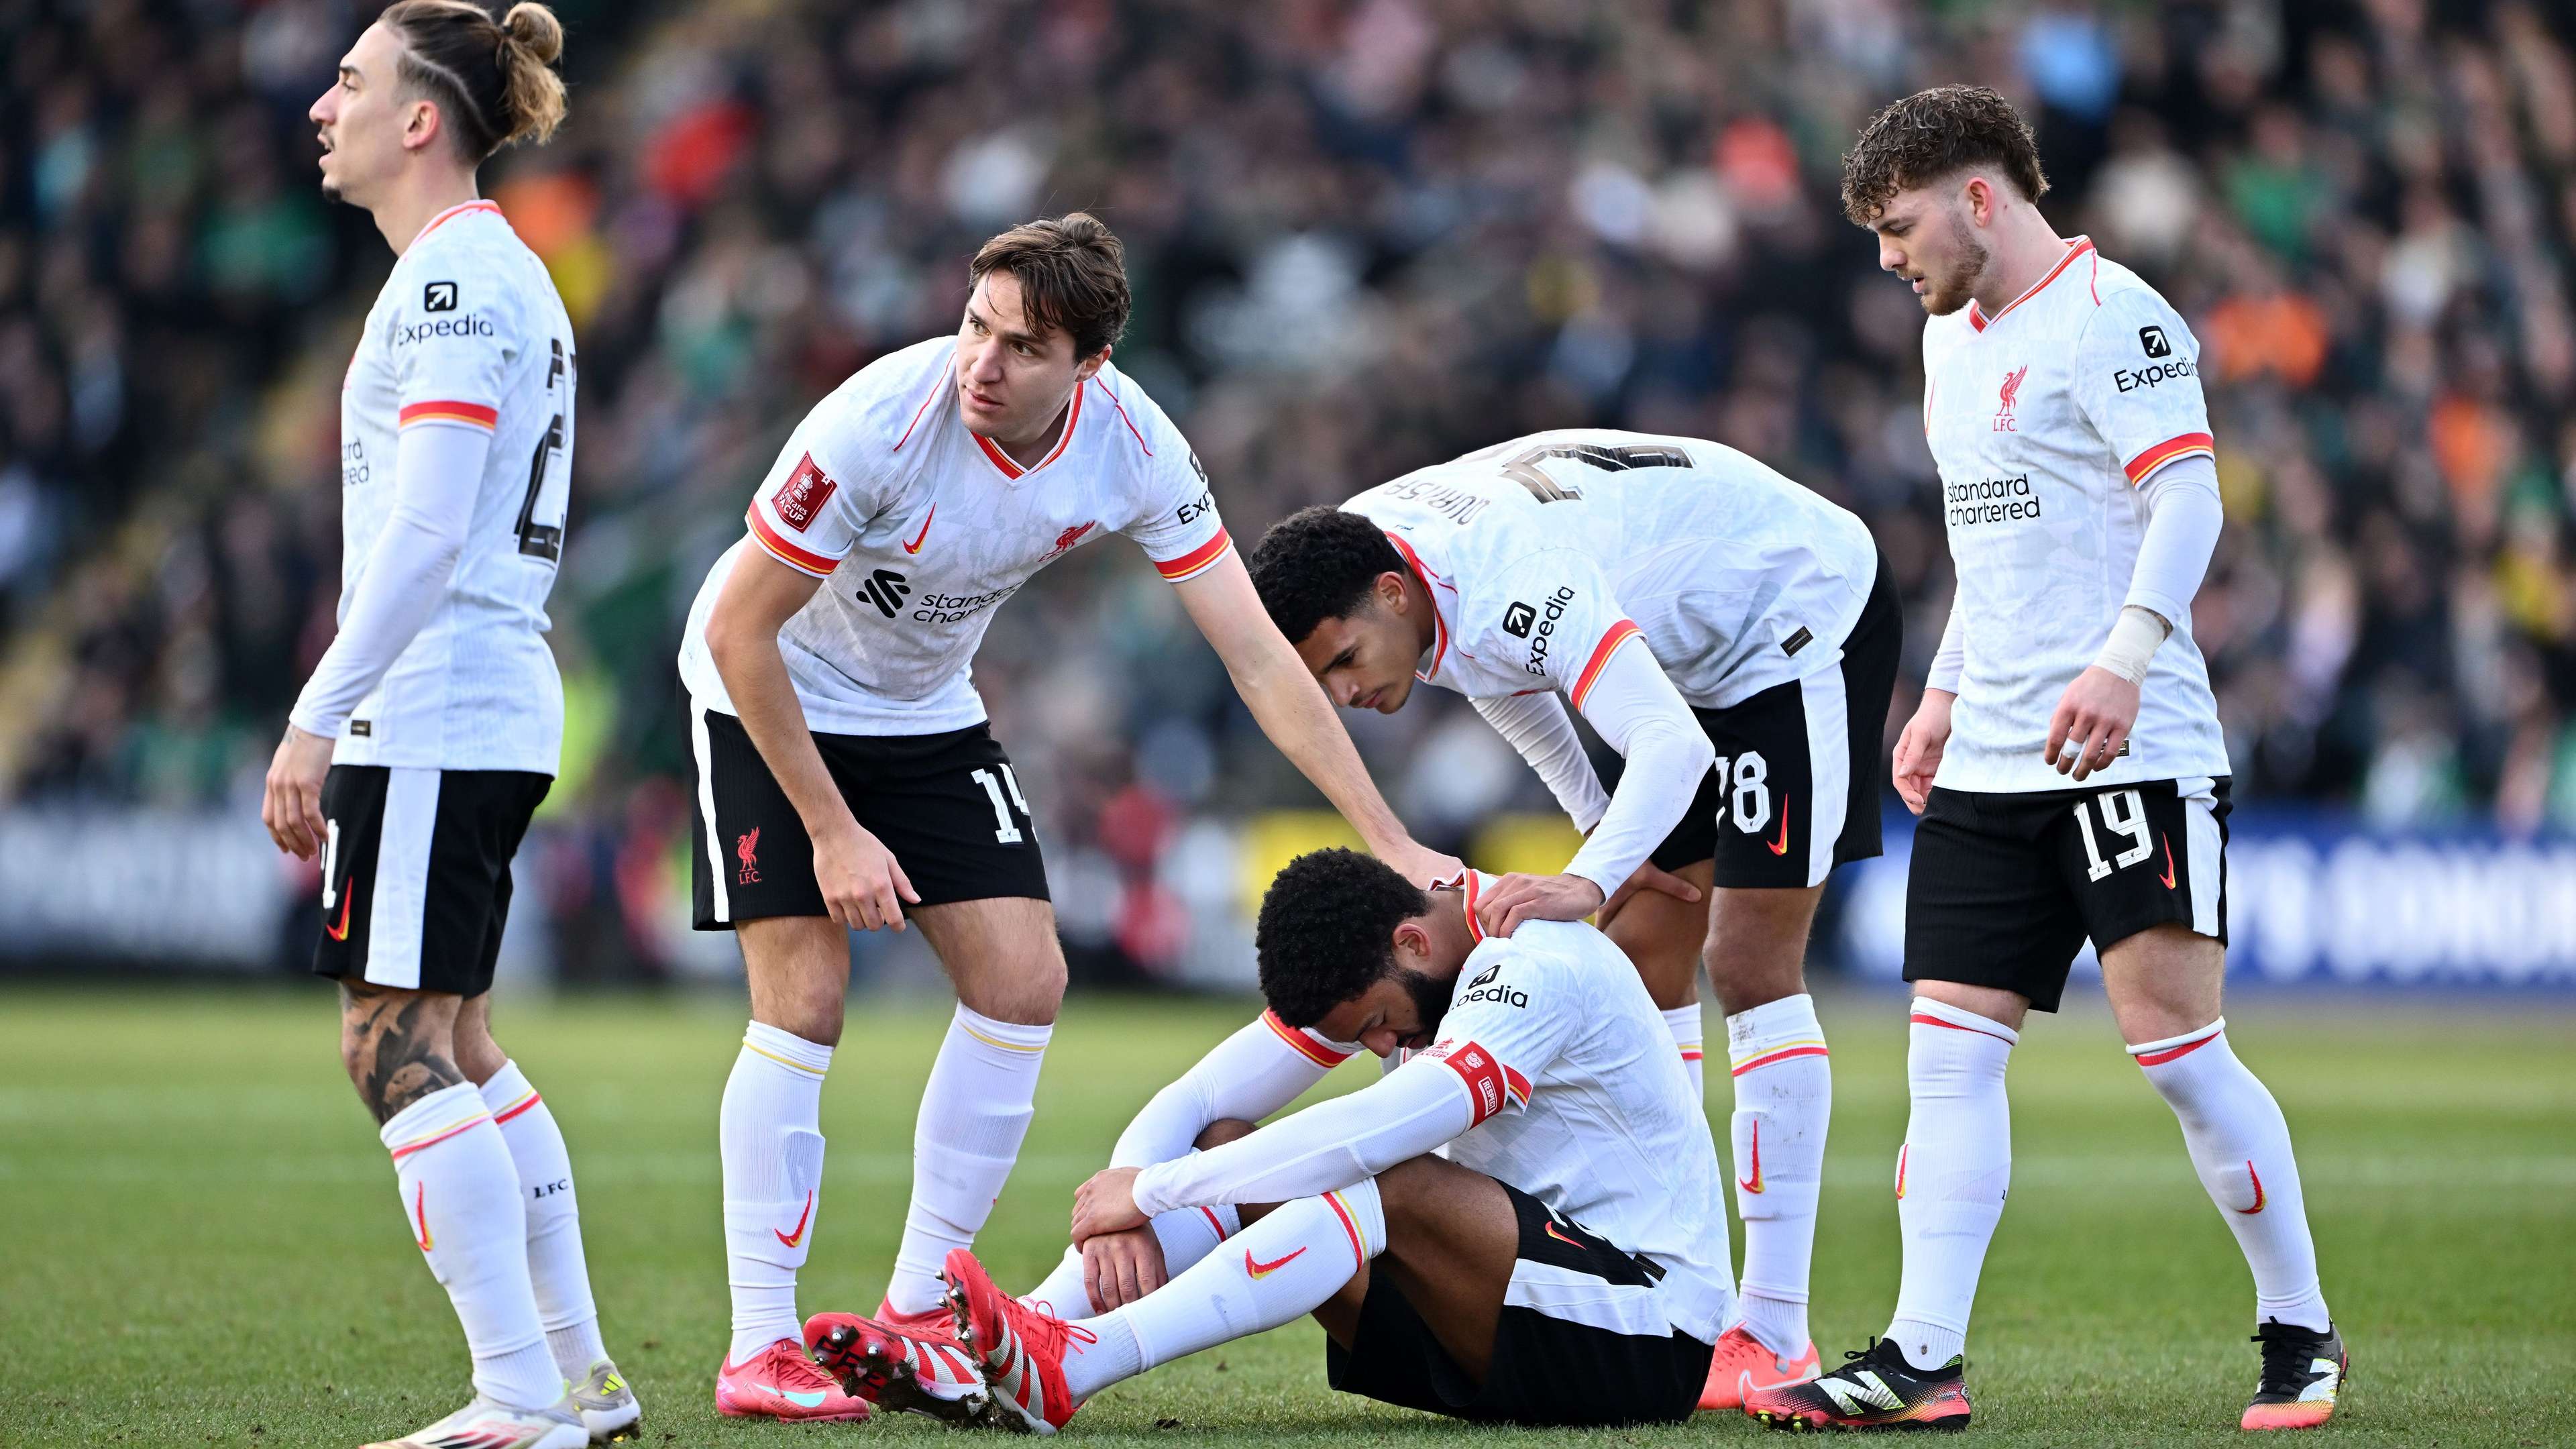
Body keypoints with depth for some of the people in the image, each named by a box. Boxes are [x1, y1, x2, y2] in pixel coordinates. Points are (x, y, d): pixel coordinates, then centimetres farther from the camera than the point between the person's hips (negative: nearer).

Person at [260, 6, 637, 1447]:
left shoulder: (456, 274, -12)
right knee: (453, 1043, 16)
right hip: (492, 708, 10)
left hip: (431, 718, -10)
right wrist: (341, 722, 24)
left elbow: (425, 532, -20)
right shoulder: (492, 270, 19)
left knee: (398, 1045, -9)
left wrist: (318, 718, -22)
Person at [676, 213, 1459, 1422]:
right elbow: (739, 631, -25)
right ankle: (760, 1350, -7)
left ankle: (918, 1311, 8)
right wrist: (831, 831, -22)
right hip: (770, 701, -5)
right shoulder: (879, 425, -34)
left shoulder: (1130, 447, -20)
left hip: (926, 710, 5)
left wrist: (1390, 844, -17)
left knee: (1022, 983, -4)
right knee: (804, 1003, -15)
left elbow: (1258, 656, -14)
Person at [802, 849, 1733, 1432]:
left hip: (1646, 1337, -8)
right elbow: (1193, 1104, 1)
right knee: (1224, 1150, -8)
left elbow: (1377, 1131, -34)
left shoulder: (1538, 969, -22)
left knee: (1393, 1185, -33)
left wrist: (1150, 1190, -28)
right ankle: (981, 1357, -26)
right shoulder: (1370, 969, 5)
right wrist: (1131, 1190, -22)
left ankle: (1066, 1369, -46)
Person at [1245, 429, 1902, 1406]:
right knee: (1644, 958, 3)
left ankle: (1775, 1338, -13)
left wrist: (1588, 880, -59)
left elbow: (1676, 745, -46)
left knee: (1749, 966, -14)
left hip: (1807, 614, -9)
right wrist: (1598, 826, 6)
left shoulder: (1509, 581, -38)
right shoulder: (1358, 564, -10)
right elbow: (1505, 671, 12)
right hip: (1698, 651, 9)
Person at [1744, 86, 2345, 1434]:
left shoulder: (2111, 314, -8)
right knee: (1949, 1046, 0)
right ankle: (1921, 1360, -2)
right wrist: (1946, 693, 22)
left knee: (2175, 1043, -9)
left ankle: (2301, 1338, 5)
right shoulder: (1953, 337, 19)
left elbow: (2187, 497, -16)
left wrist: (2122, 659, -27)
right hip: (1989, 767, 8)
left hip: (2129, 753, -8)